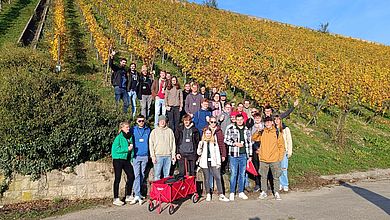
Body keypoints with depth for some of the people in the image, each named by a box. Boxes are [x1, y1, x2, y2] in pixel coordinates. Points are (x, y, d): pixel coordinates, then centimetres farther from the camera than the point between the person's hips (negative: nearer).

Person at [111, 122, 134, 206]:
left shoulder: (130, 137, 8)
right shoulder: (119, 137, -12)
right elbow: (115, 149, -19)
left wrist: (132, 158, 7)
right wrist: (127, 149, -21)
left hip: (126, 159, 7)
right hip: (118, 159, -7)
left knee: (131, 176, 9)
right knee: (117, 179, 0)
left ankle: (128, 196, 24)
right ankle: (116, 199, 9)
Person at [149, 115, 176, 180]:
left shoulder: (170, 131, 10)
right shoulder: (154, 131, 4)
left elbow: (173, 143, 11)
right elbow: (151, 145, 1)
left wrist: (173, 154, 6)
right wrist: (153, 156, -6)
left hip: (168, 156, 2)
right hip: (158, 156, -2)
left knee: (167, 174, 8)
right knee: (157, 174, -1)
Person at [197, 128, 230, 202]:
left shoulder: (214, 142, 11)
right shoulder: (202, 142, 7)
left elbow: (217, 153, 10)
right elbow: (199, 153, 2)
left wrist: (218, 163, 3)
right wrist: (200, 147, -17)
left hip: (213, 162, 1)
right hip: (205, 162, 0)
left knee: (218, 178, -7)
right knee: (206, 179, 5)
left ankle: (221, 195, -3)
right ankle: (208, 194, 17)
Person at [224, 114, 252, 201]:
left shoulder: (247, 130, 10)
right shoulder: (230, 128, -2)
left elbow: (249, 143, 14)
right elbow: (226, 140, -1)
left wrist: (250, 155, 11)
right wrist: (235, 143, -14)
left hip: (244, 155, 4)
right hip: (234, 154, -3)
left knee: (242, 174, 10)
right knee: (233, 174, 0)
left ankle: (241, 192, 21)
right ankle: (232, 193, 10)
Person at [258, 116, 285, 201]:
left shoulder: (277, 133, -1)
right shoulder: (262, 132, 4)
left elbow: (281, 146, 3)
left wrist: (280, 157, -2)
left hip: (275, 160, -1)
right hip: (263, 159, 2)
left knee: (276, 177, 7)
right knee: (263, 177, 9)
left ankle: (276, 193, 19)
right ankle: (263, 192, 22)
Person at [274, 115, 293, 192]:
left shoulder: (285, 129, 0)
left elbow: (289, 140, 1)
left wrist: (289, 151, -3)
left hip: (283, 151, -2)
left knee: (284, 168, -4)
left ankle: (285, 185, 7)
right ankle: (280, 185, 13)